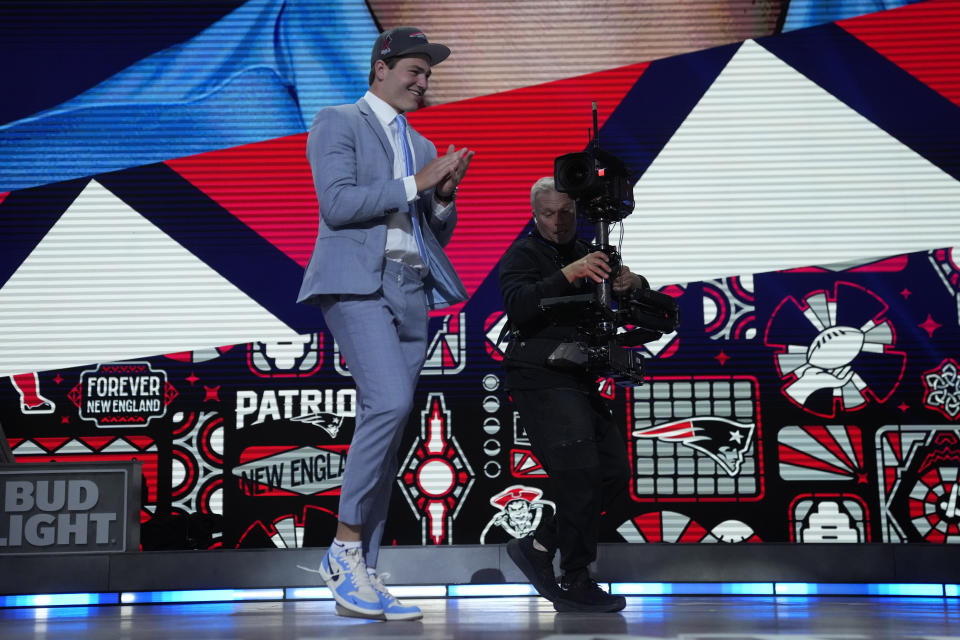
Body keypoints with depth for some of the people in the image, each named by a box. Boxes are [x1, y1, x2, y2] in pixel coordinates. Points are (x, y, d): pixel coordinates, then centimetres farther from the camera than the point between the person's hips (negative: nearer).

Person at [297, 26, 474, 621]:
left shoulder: (421, 146, 25)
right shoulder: (338, 122, 5)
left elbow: (438, 233, 24)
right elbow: (337, 202, -10)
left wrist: (444, 196, 4)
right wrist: (415, 183, -10)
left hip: (411, 289, 7)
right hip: (357, 282, -7)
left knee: (387, 424, 3)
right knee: (390, 402, -25)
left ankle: (361, 573, 6)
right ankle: (345, 548, -12)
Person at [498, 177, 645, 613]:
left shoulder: (586, 255, 20)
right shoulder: (524, 254, -1)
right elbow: (518, 306, -21)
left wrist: (633, 284, -8)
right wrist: (567, 276, -32)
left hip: (580, 382, 8)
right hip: (541, 381, -8)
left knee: (614, 474, 6)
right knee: (580, 476, -14)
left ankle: (538, 546, 15)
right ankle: (575, 585, -4)